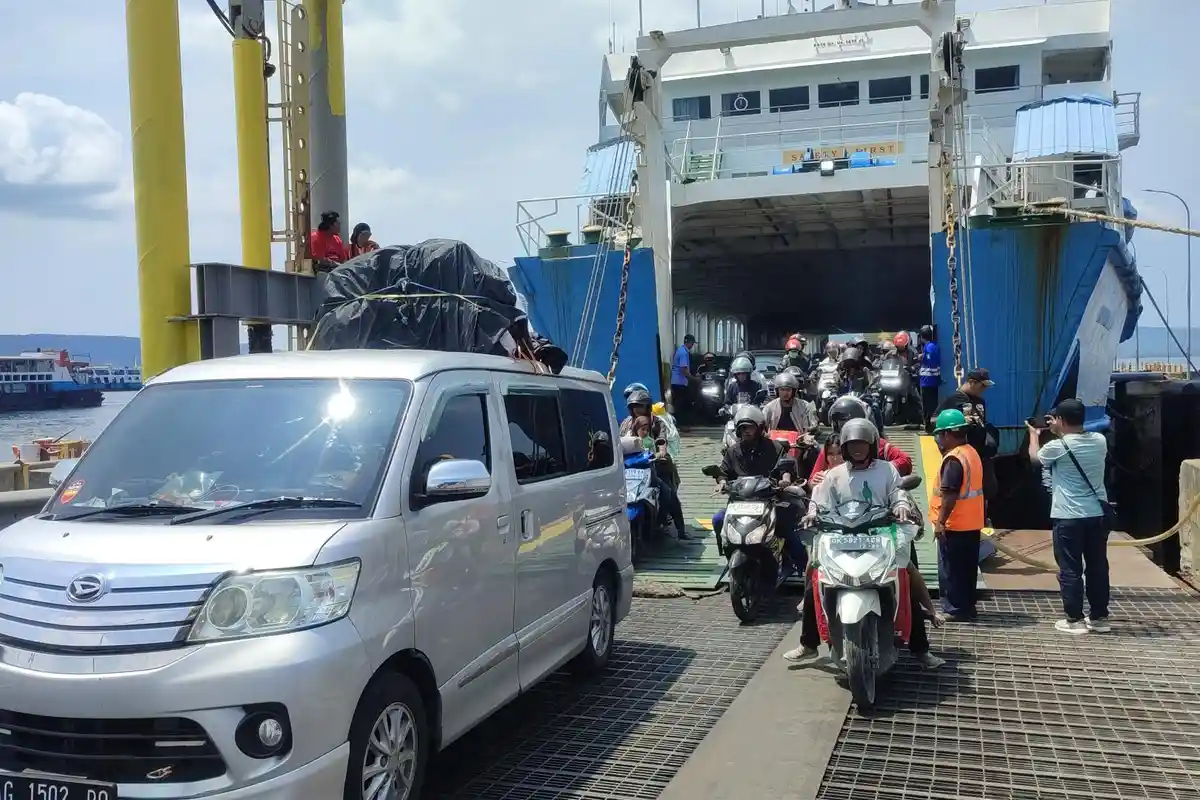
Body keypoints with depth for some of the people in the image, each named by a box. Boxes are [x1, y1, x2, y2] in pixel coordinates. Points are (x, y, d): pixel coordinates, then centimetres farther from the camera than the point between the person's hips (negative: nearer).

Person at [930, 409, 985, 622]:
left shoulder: (953, 459, -20)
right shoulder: (971, 453, 11)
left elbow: (949, 494, -24)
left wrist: (940, 521, -22)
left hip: (954, 525, -9)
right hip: (972, 524, 9)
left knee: (950, 569, -1)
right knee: (966, 568, 16)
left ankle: (954, 609, 4)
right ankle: (967, 607, 23)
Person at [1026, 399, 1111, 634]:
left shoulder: (1057, 447, -14)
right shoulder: (1099, 441, 0)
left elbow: (1035, 457, 9)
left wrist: (1033, 434, 26)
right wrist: (1060, 433, 27)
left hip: (1069, 517, -5)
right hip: (1098, 514, 5)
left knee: (1070, 570, 3)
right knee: (1098, 567, 13)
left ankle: (1074, 620, 7)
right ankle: (1099, 617, 21)